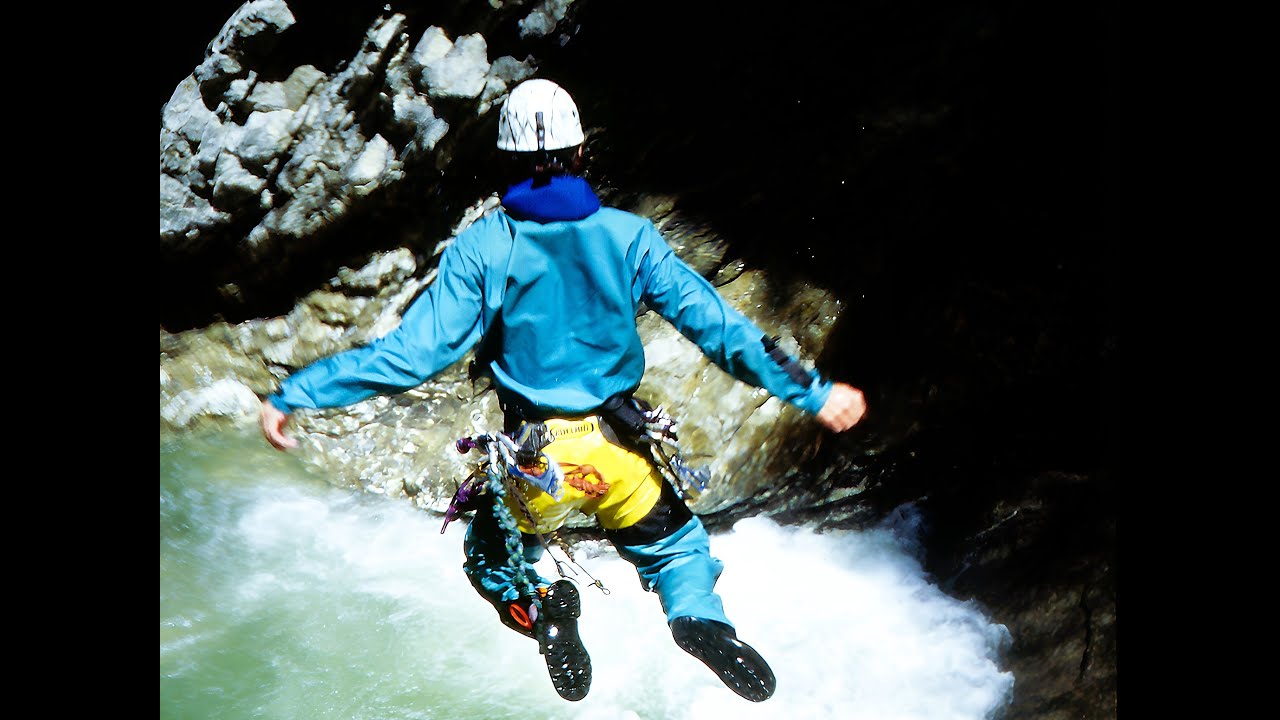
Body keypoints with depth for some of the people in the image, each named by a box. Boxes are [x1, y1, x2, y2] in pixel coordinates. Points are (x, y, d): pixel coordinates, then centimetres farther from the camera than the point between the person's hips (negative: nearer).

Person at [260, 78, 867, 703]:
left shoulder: (480, 246, -10)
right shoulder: (629, 235, -6)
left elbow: (415, 352, -13)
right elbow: (717, 326, -7)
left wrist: (295, 393, -5)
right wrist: (813, 393, 1)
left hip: (531, 463, -1)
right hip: (619, 453, 1)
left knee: (493, 559, 28)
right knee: (676, 546, 27)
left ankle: (538, 609, -5)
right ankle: (700, 616, -5)